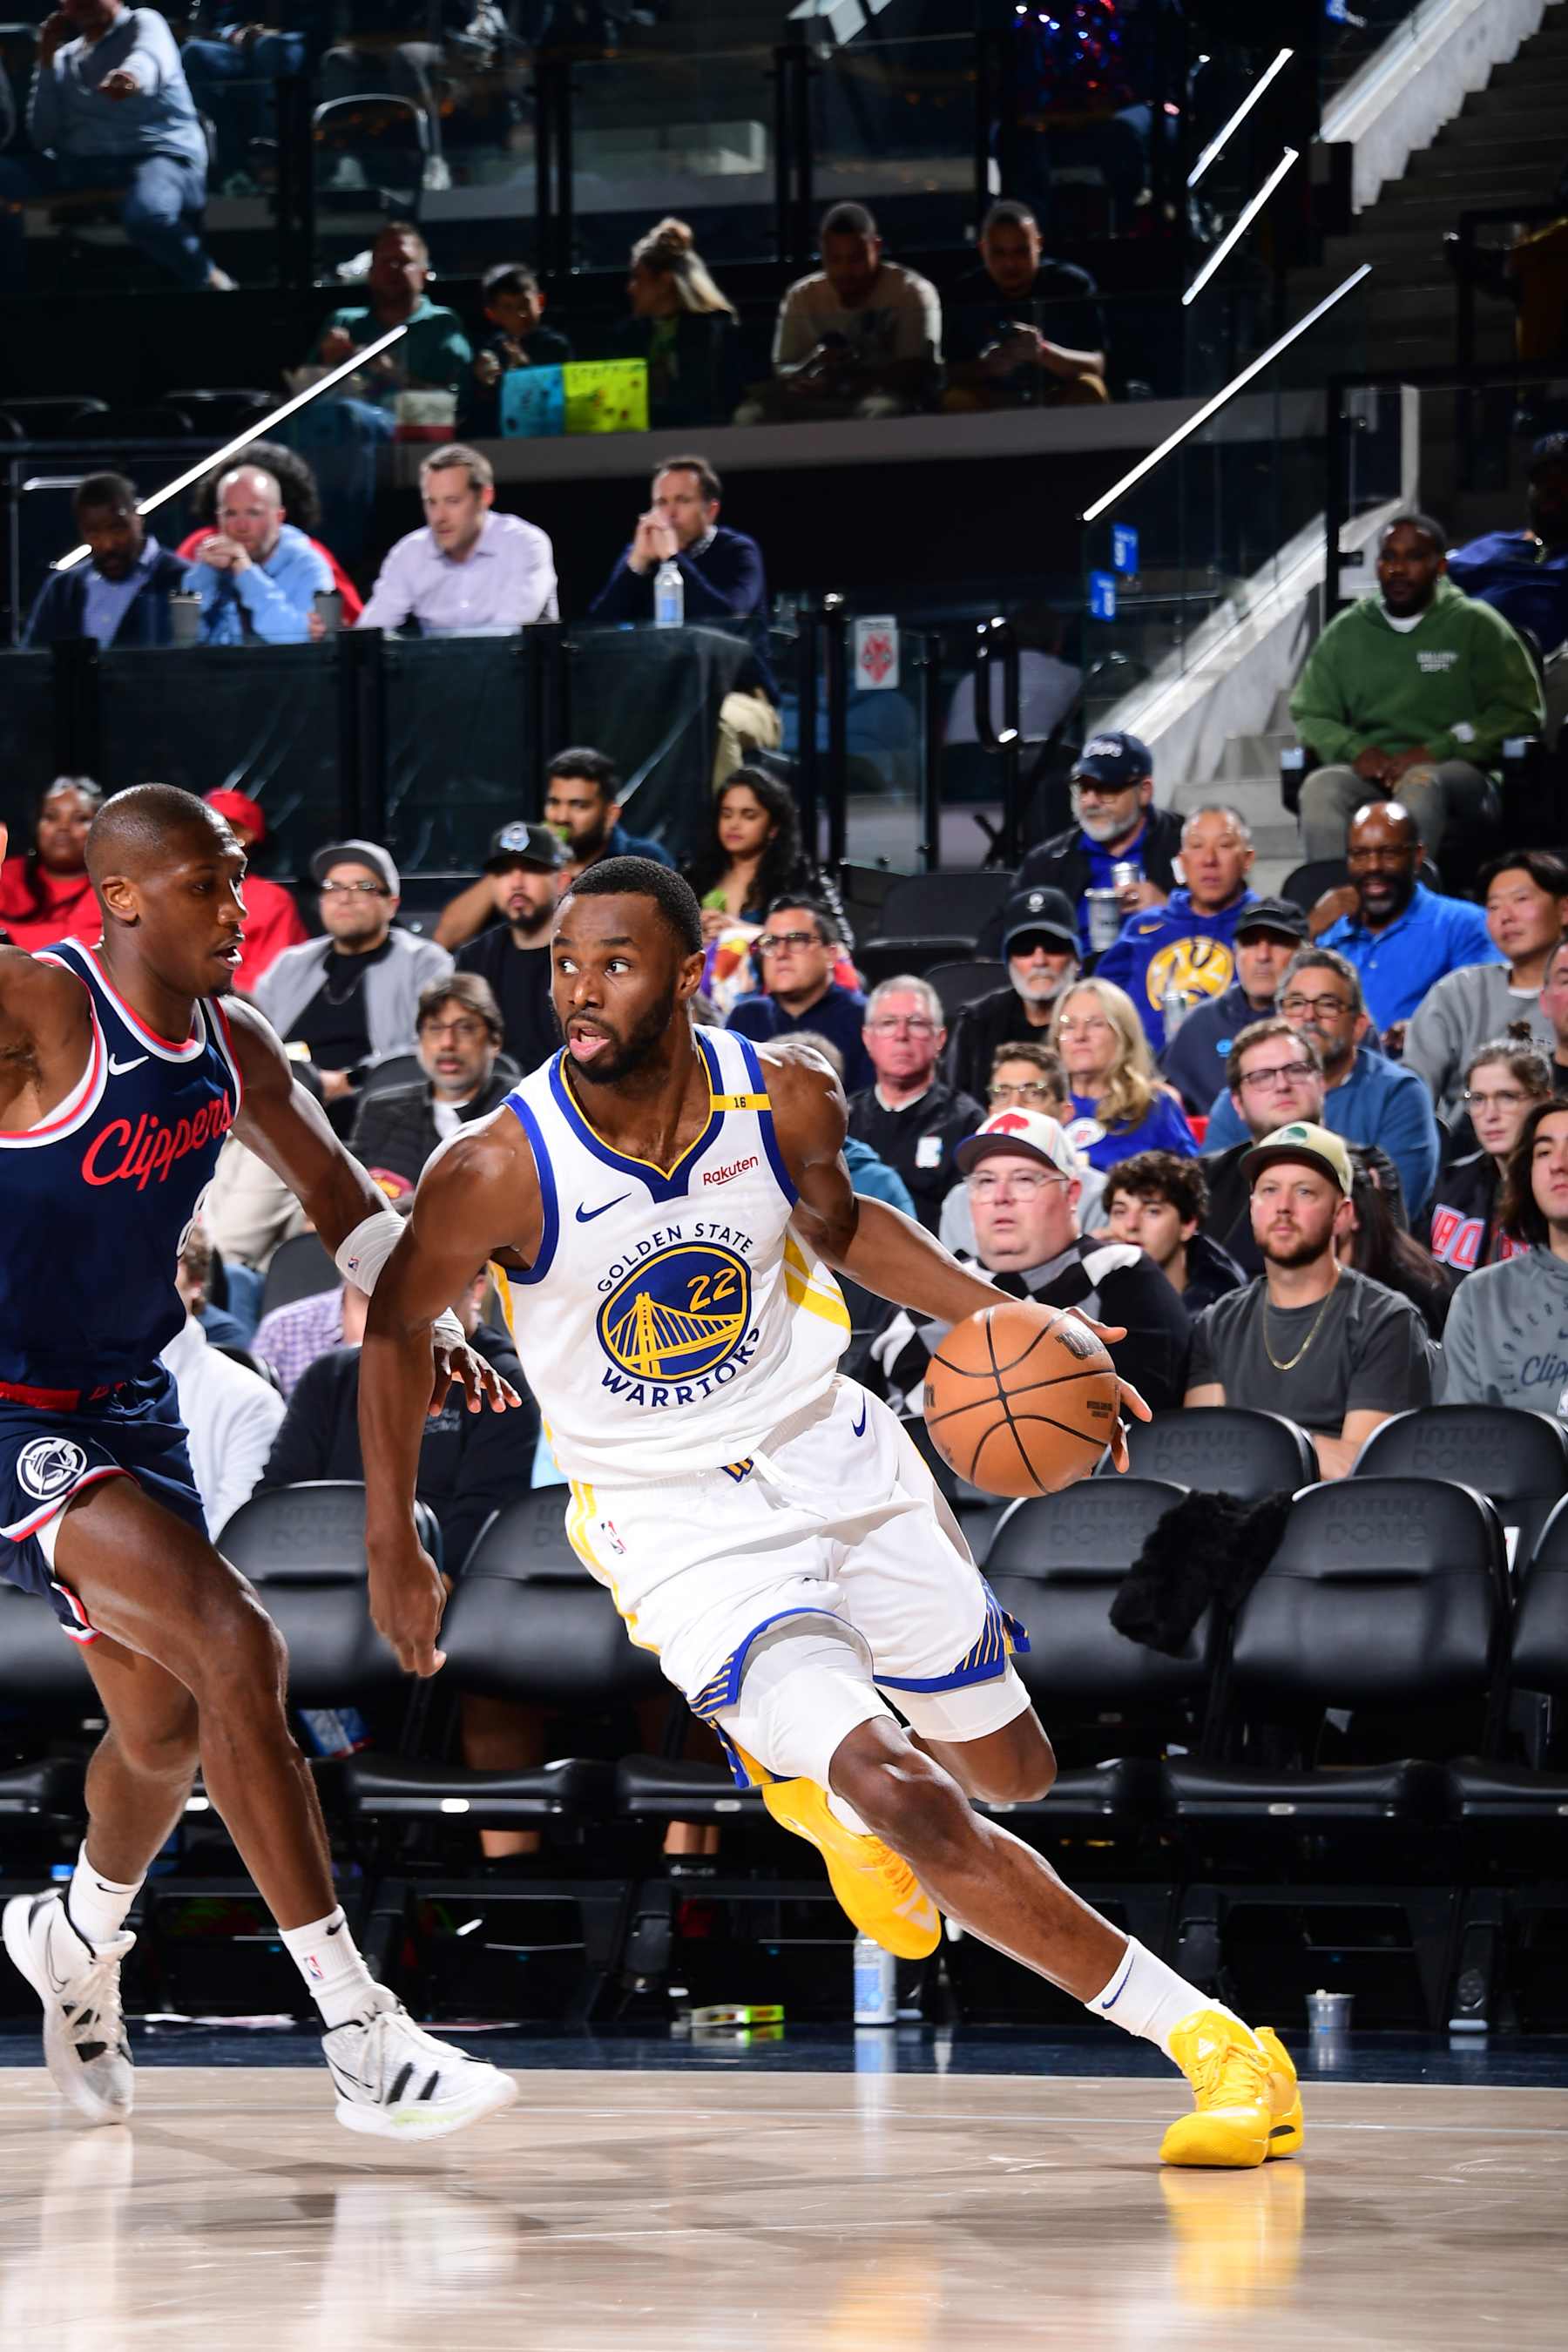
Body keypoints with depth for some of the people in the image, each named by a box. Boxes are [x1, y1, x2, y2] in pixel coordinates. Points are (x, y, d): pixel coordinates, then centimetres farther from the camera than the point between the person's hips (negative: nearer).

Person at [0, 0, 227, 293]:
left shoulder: (143, 24, 6)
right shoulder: (65, 57, 21)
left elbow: (149, 59, -20)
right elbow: (44, 139, 14)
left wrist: (130, 77, -47)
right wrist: (46, 60, 9)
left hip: (159, 153, -5)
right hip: (81, 167, 5)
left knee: (144, 215, -41)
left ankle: (208, 282, -13)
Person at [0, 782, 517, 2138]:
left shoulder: (232, 1047, 3)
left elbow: (333, 1187, 17)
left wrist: (423, 1321, 6)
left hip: (132, 1410, 9)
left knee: (168, 1731, 21)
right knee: (235, 1648, -24)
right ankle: (362, 2041, -24)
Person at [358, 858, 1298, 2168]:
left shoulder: (786, 1099, -13)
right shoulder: (498, 1174, -22)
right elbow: (397, 1324, -4)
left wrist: (1000, 1317, -4)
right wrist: (393, 1548, 1)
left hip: (833, 1458, 4)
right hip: (683, 1530, -4)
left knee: (1008, 1770, 17)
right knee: (910, 1804, -20)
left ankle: (822, 1775, 51)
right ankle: (1202, 2036, -11)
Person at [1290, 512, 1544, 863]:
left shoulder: (1475, 625, 10)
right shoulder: (1347, 631, 20)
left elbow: (1522, 711, 1)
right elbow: (1307, 713, 17)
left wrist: (1434, 752, -11)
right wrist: (1355, 751, -6)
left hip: (1457, 771, -3)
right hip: (1370, 769, 3)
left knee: (1420, 784, -40)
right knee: (1320, 789, -33)